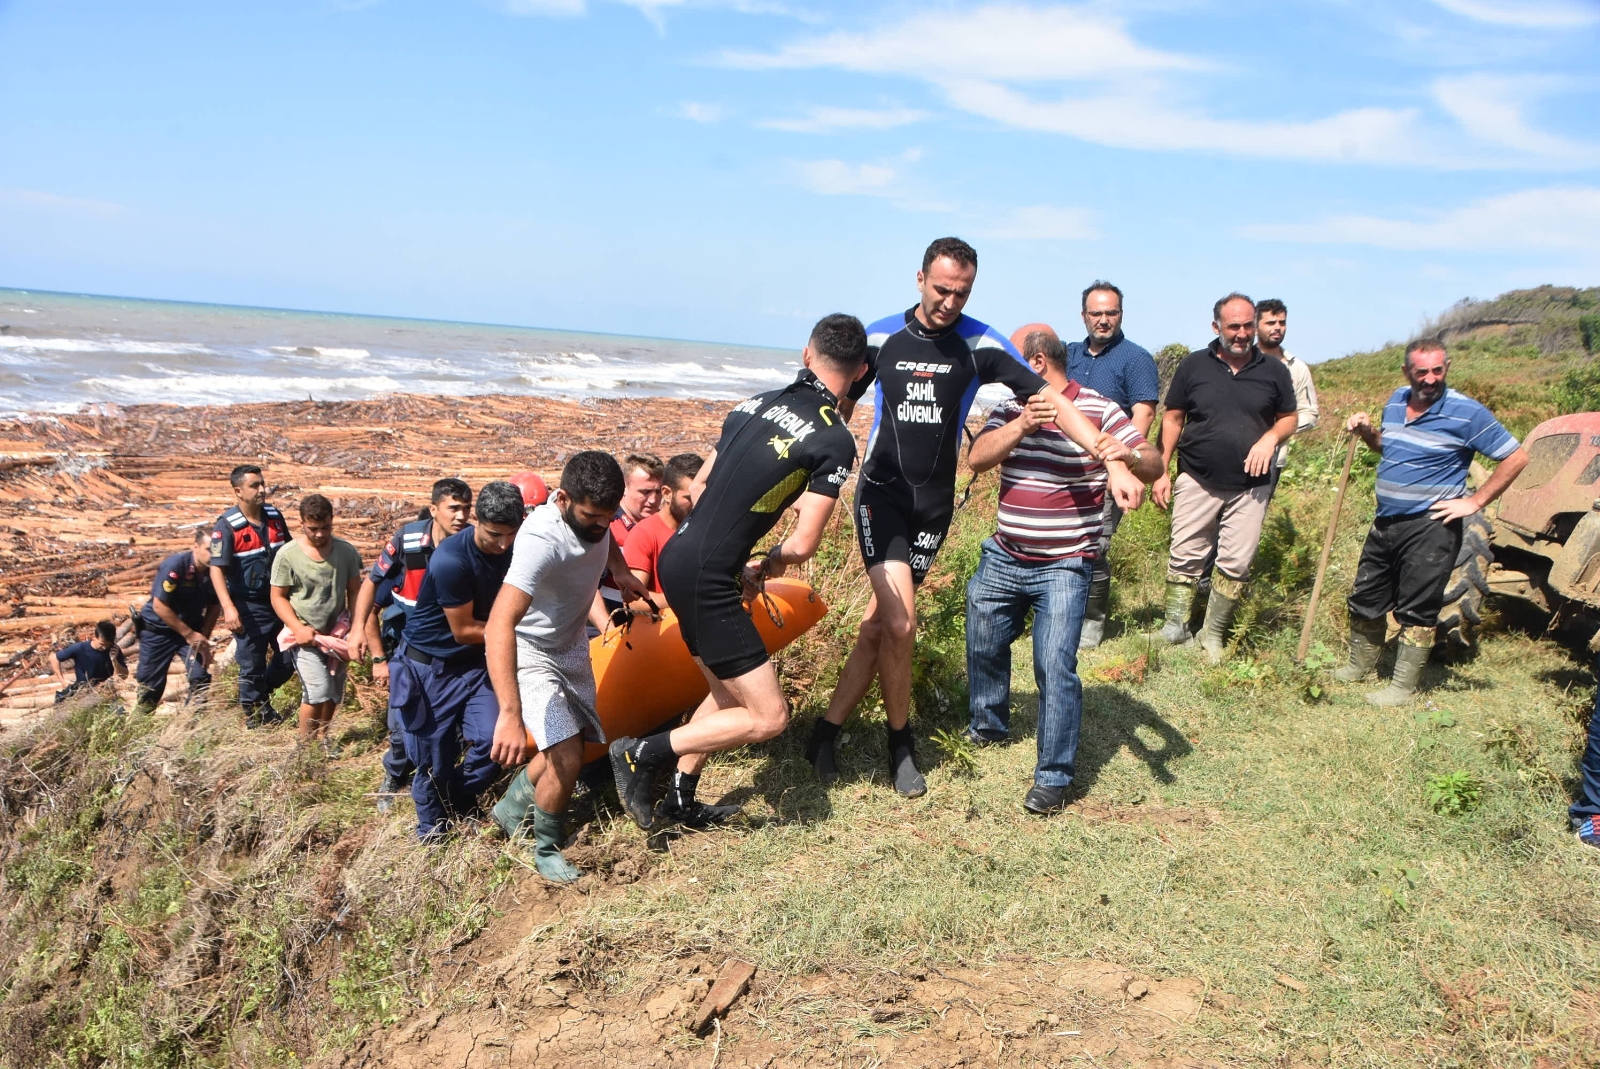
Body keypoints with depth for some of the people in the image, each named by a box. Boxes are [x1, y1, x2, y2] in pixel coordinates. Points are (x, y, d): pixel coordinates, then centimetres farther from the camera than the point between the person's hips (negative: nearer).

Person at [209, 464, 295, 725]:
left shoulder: (275, 517, 2)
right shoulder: (227, 526, -15)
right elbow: (217, 569, -17)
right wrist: (228, 608, -26)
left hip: (280, 601, 6)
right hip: (249, 608, -5)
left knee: (290, 657, 12)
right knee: (252, 665, 4)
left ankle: (262, 695, 35)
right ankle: (254, 715, 21)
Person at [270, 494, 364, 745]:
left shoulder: (347, 551, -5)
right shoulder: (287, 555, -12)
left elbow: (354, 591, 3)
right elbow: (278, 597, -6)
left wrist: (357, 627, -7)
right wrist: (298, 627, -17)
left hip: (337, 633, 4)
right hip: (306, 636, -4)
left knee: (334, 693, 12)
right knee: (318, 692, -15)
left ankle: (322, 737, 34)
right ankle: (305, 744, 3)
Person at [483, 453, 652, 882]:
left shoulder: (595, 511, -16)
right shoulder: (541, 540, -39)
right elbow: (500, 625, -51)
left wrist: (620, 570, -5)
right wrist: (511, 714, -59)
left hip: (573, 645, 8)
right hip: (530, 651, -8)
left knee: (571, 746, 14)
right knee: (567, 756, -16)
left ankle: (512, 807, 41)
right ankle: (546, 850, 10)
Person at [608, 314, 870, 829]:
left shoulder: (756, 403, 12)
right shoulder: (835, 441, -10)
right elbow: (803, 545, -11)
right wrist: (765, 567, 10)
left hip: (677, 556, 8)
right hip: (706, 578, -8)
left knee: (728, 693, 24)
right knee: (768, 716, 0)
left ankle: (680, 800, 31)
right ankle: (642, 752, 1)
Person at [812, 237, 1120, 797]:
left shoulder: (980, 344, -3)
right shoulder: (881, 337, -2)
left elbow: (1050, 398, -10)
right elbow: (841, 406, 9)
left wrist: (1108, 454, -23)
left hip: (934, 504, 1)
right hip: (881, 493, -1)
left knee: (879, 624, 2)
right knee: (900, 622, -14)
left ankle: (827, 731, 17)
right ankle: (900, 742, 7)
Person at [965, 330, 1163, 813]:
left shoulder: (1098, 411, -9)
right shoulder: (1010, 410, 5)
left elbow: (1153, 463, -15)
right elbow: (977, 458, -9)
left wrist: (1125, 461, -38)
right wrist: (1022, 425, -24)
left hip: (1063, 568, -6)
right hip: (1002, 559, 6)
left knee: (1055, 666, -13)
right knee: (984, 647, 19)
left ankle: (1054, 777, -1)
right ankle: (988, 724, 45)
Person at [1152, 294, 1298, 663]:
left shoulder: (1274, 371, 5)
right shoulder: (1194, 365, 2)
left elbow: (1289, 418, 14)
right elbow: (1173, 418, 5)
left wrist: (1270, 438, -9)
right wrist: (1161, 471, -1)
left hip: (1250, 486, 1)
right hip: (1197, 482, -1)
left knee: (1237, 564, 1)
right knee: (1185, 556, -1)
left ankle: (1214, 633, 13)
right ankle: (1175, 623, 9)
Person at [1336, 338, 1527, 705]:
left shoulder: (1467, 412, -13)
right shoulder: (1396, 401, 7)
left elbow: (1516, 458, -11)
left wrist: (1475, 501, -13)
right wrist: (1368, 432, 3)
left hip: (1431, 527, -7)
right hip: (1385, 522, 7)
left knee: (1416, 610, 1)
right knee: (1365, 599, 16)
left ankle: (1403, 687, 12)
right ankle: (1359, 667, 34)